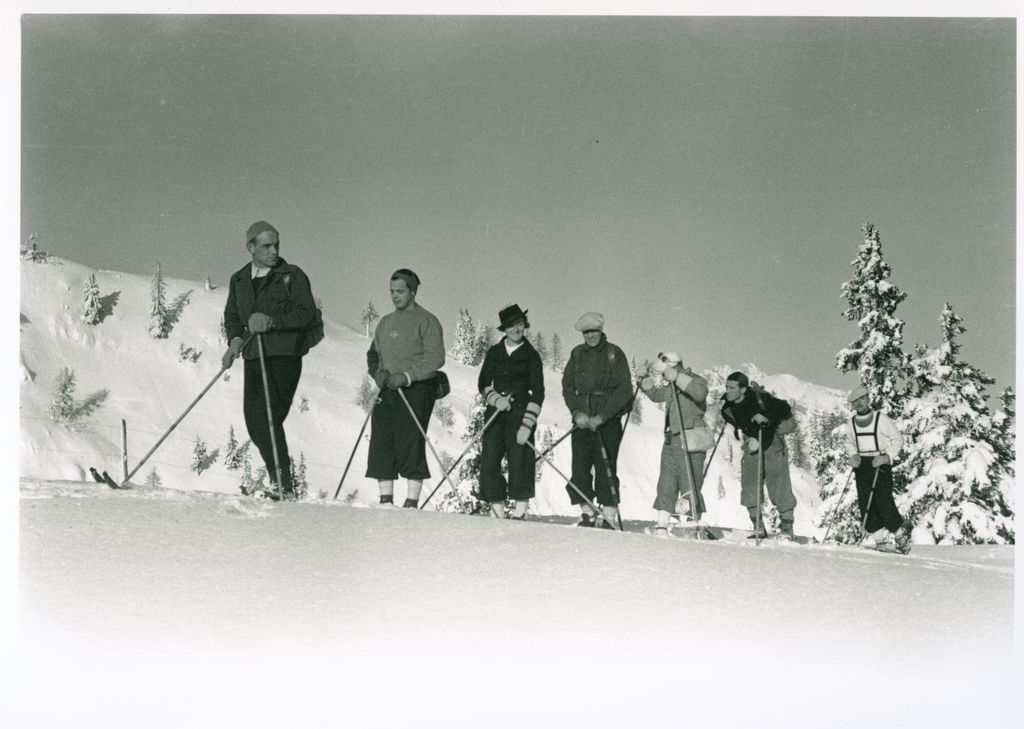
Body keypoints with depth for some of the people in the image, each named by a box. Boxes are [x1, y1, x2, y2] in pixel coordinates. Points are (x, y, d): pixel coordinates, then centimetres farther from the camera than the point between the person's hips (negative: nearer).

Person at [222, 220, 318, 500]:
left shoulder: (293, 275, -1)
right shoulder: (239, 280, 15)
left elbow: (308, 315, -8)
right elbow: (231, 316, 22)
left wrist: (272, 321, -20)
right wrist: (235, 338, 0)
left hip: (285, 355, -6)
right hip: (253, 358, 6)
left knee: (268, 417, -17)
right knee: (254, 421, 6)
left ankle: (283, 484, -11)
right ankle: (279, 479, 20)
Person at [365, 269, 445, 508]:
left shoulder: (426, 321, 0)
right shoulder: (385, 322, 20)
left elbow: (435, 359, -9)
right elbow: (373, 354, 24)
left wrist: (407, 376, -17)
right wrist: (378, 373, 2)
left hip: (415, 390, -6)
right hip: (386, 391, 6)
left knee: (411, 445, -10)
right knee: (381, 445, -1)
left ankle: (412, 502, -8)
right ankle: (386, 500, 3)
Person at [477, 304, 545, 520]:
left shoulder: (531, 356, 2)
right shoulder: (494, 353, 11)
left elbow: (537, 394, -2)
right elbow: (483, 384, 14)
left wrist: (527, 424, -12)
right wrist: (496, 399, -8)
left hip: (520, 413, -3)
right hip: (496, 412, 3)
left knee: (519, 460, -10)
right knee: (489, 460, -6)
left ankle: (520, 512, -6)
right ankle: (498, 511, -1)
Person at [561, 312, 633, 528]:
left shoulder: (614, 354, -1)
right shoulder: (577, 354, 11)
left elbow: (624, 391, -6)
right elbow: (567, 386, 12)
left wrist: (601, 417, -13)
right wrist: (576, 412, -6)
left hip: (608, 421, -4)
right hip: (582, 420, 4)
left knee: (605, 469, -8)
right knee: (580, 468, 0)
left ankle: (608, 517, -3)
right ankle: (587, 514, 10)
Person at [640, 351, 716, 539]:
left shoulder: (696, 381, -8)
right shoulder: (671, 388, 13)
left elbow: (699, 391, -31)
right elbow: (656, 394, 29)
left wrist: (676, 377, -32)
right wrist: (648, 383, 8)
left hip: (691, 444, -7)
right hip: (671, 441, 7)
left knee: (689, 487, -5)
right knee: (666, 485, 5)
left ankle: (697, 526, 5)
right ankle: (661, 526, 7)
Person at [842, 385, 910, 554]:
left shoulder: (881, 419, -6)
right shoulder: (850, 423, 8)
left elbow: (897, 439, -1)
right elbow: (848, 442, 24)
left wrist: (887, 456, -13)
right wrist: (853, 455, 5)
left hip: (881, 464, -5)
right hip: (861, 465, 5)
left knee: (884, 502, -13)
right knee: (865, 504, -4)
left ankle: (901, 534, 8)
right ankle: (882, 541, 4)